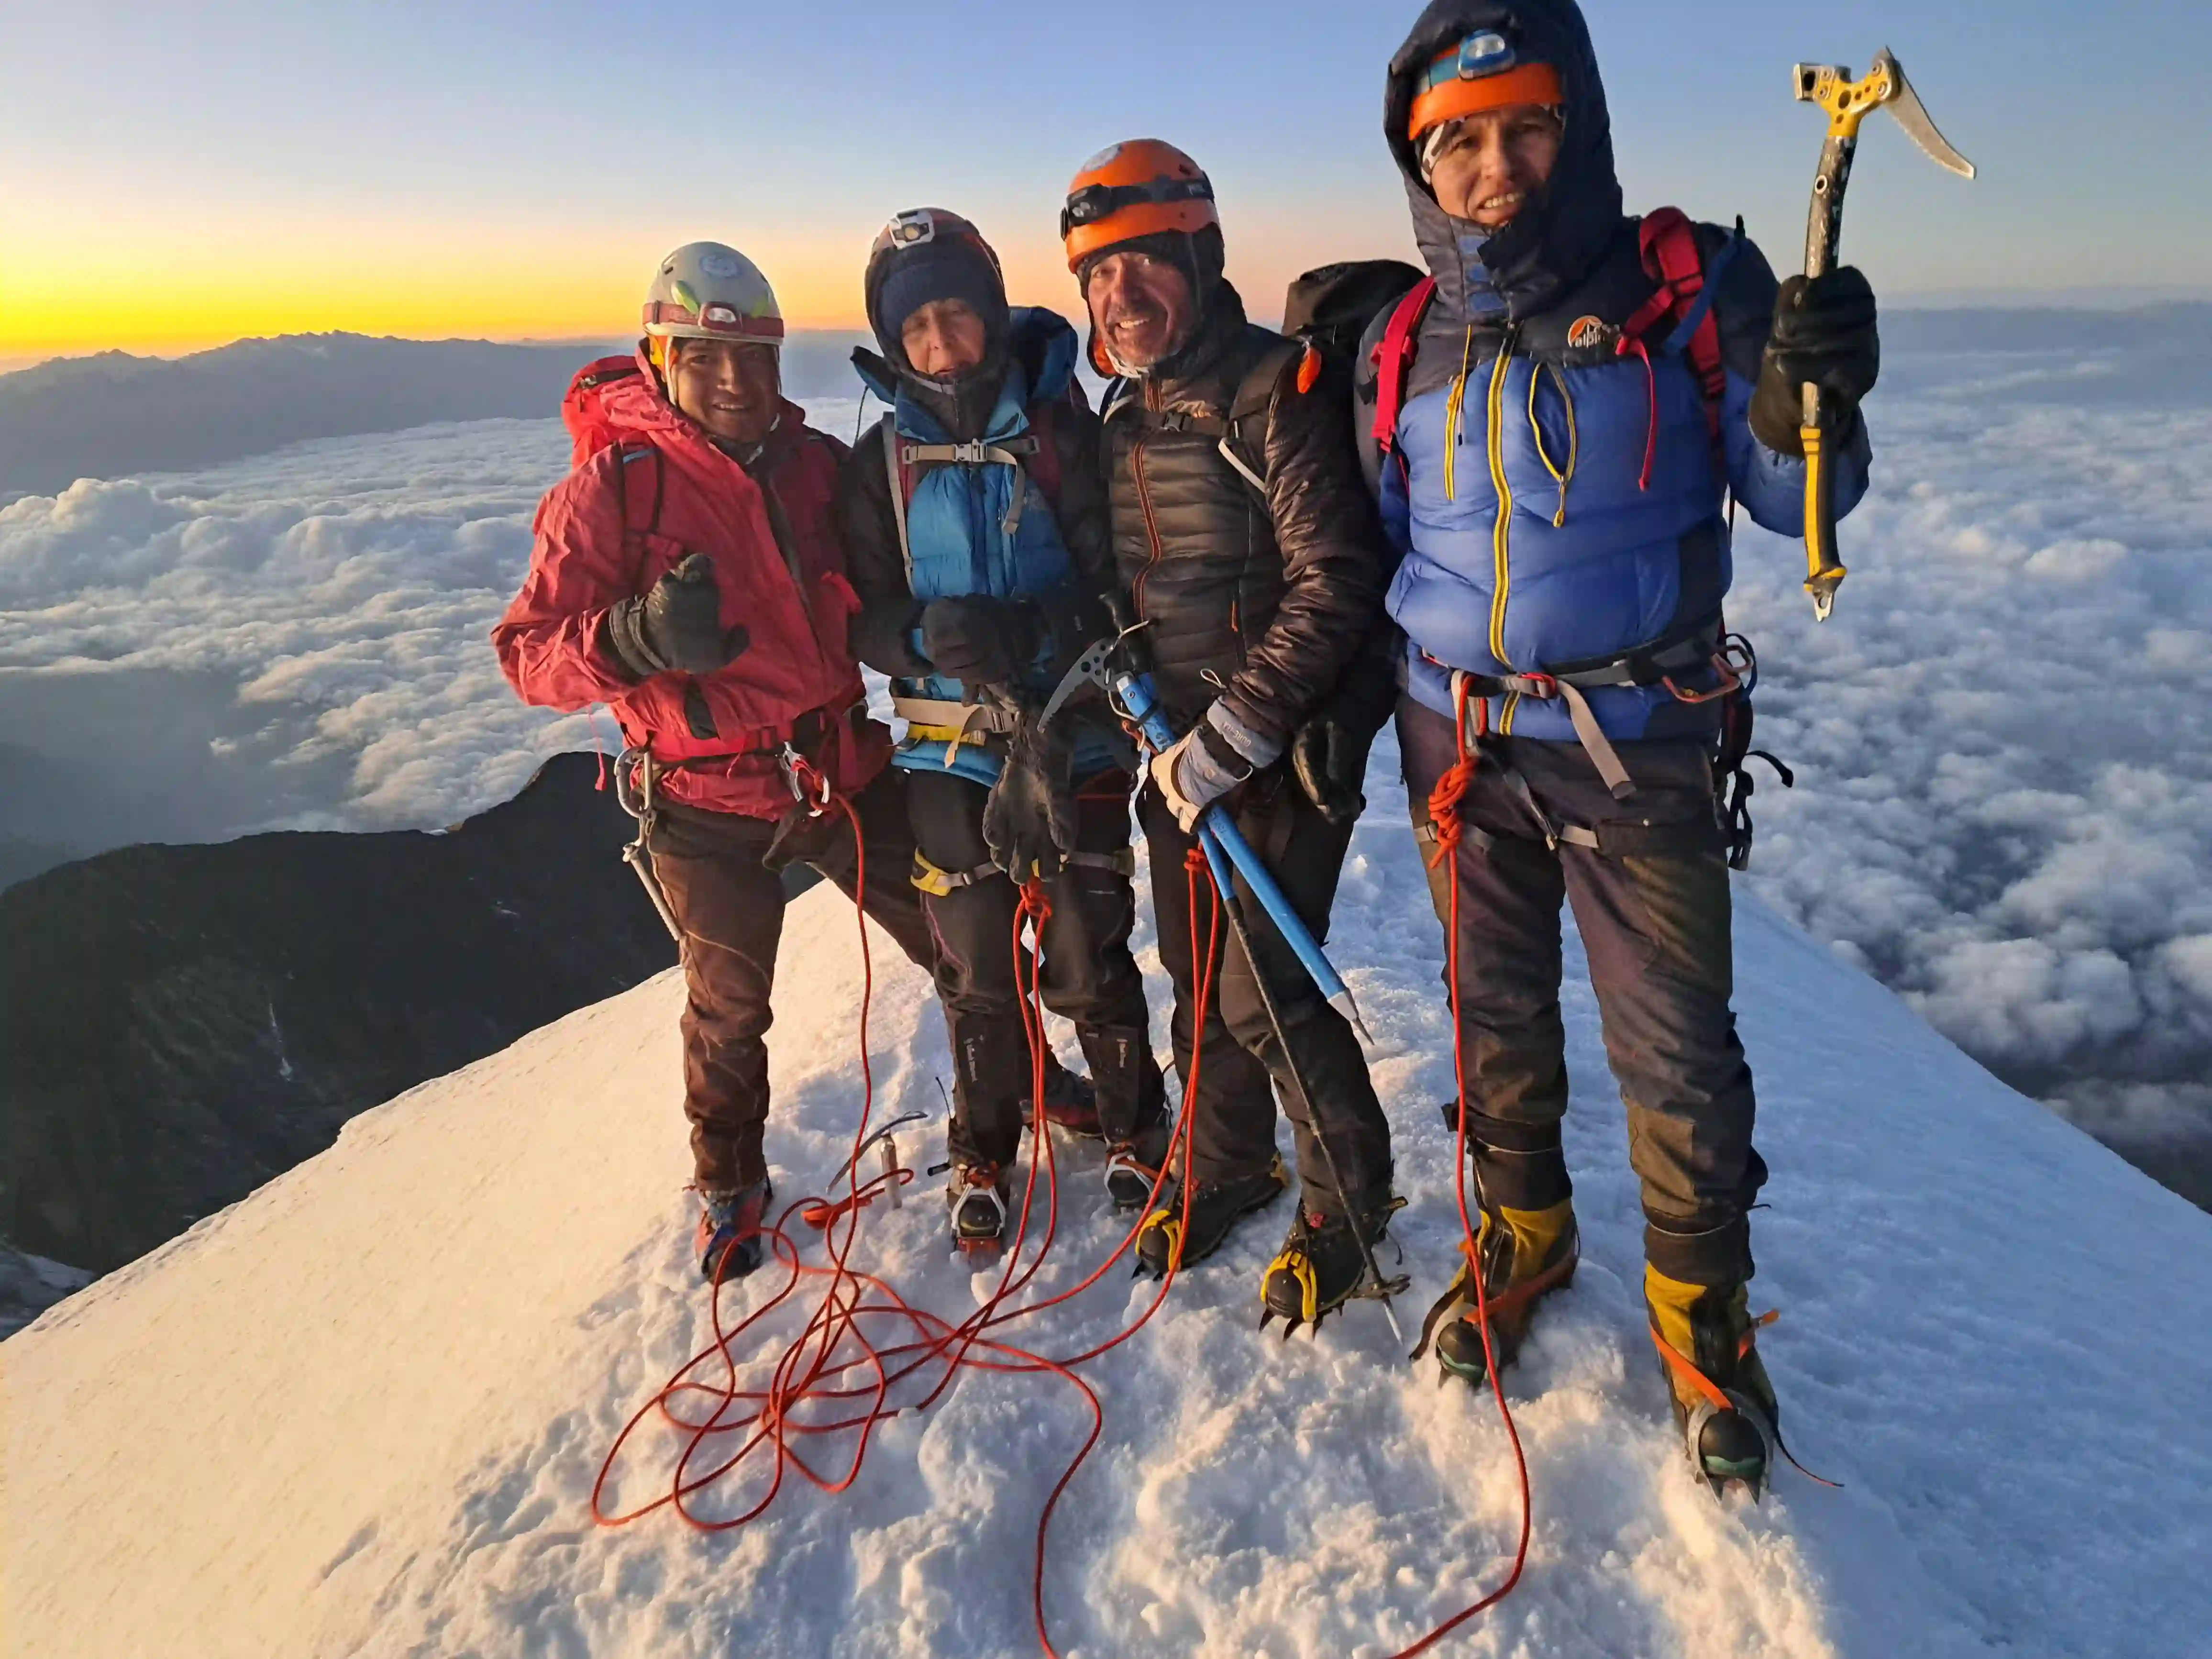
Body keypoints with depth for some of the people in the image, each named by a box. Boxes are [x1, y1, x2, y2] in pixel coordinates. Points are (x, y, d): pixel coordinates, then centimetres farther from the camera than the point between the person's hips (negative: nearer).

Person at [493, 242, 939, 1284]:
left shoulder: (817, 462, 0)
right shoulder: (611, 486, -12)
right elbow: (529, 653, -16)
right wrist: (636, 638, -34)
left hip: (845, 767, 3)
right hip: (710, 809, -3)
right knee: (728, 1012, 14)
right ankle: (730, 1186, 40)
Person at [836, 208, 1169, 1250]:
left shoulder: (1062, 425, -3)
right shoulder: (881, 460, 3)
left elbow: (1116, 574, -7)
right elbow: (864, 617, 1)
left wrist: (1035, 627, -25)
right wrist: (930, 636, -21)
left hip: (1073, 738, -1)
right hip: (948, 747, 2)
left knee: (1087, 960, 3)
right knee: (974, 968, 9)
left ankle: (1133, 1123, 31)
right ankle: (984, 1152, 32)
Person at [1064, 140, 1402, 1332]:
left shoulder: (1278, 390, -14)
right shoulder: (1129, 418, 11)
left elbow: (1337, 588, -20)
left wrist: (1231, 737, -21)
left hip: (1285, 750, -7)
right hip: (1181, 747, 7)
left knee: (1264, 991, -6)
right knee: (1196, 977, 14)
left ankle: (1349, 1194, 19)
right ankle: (1227, 1166, 36)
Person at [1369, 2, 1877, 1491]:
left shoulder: (1694, 284, -4)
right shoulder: (1409, 342, 5)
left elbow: (1786, 503, -4)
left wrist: (1803, 405, -26)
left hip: (1635, 744, -3)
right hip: (1459, 744, 3)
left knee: (1676, 1051, 4)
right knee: (1498, 1024, 16)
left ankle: (1701, 1312, 28)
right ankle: (1524, 1241, 39)